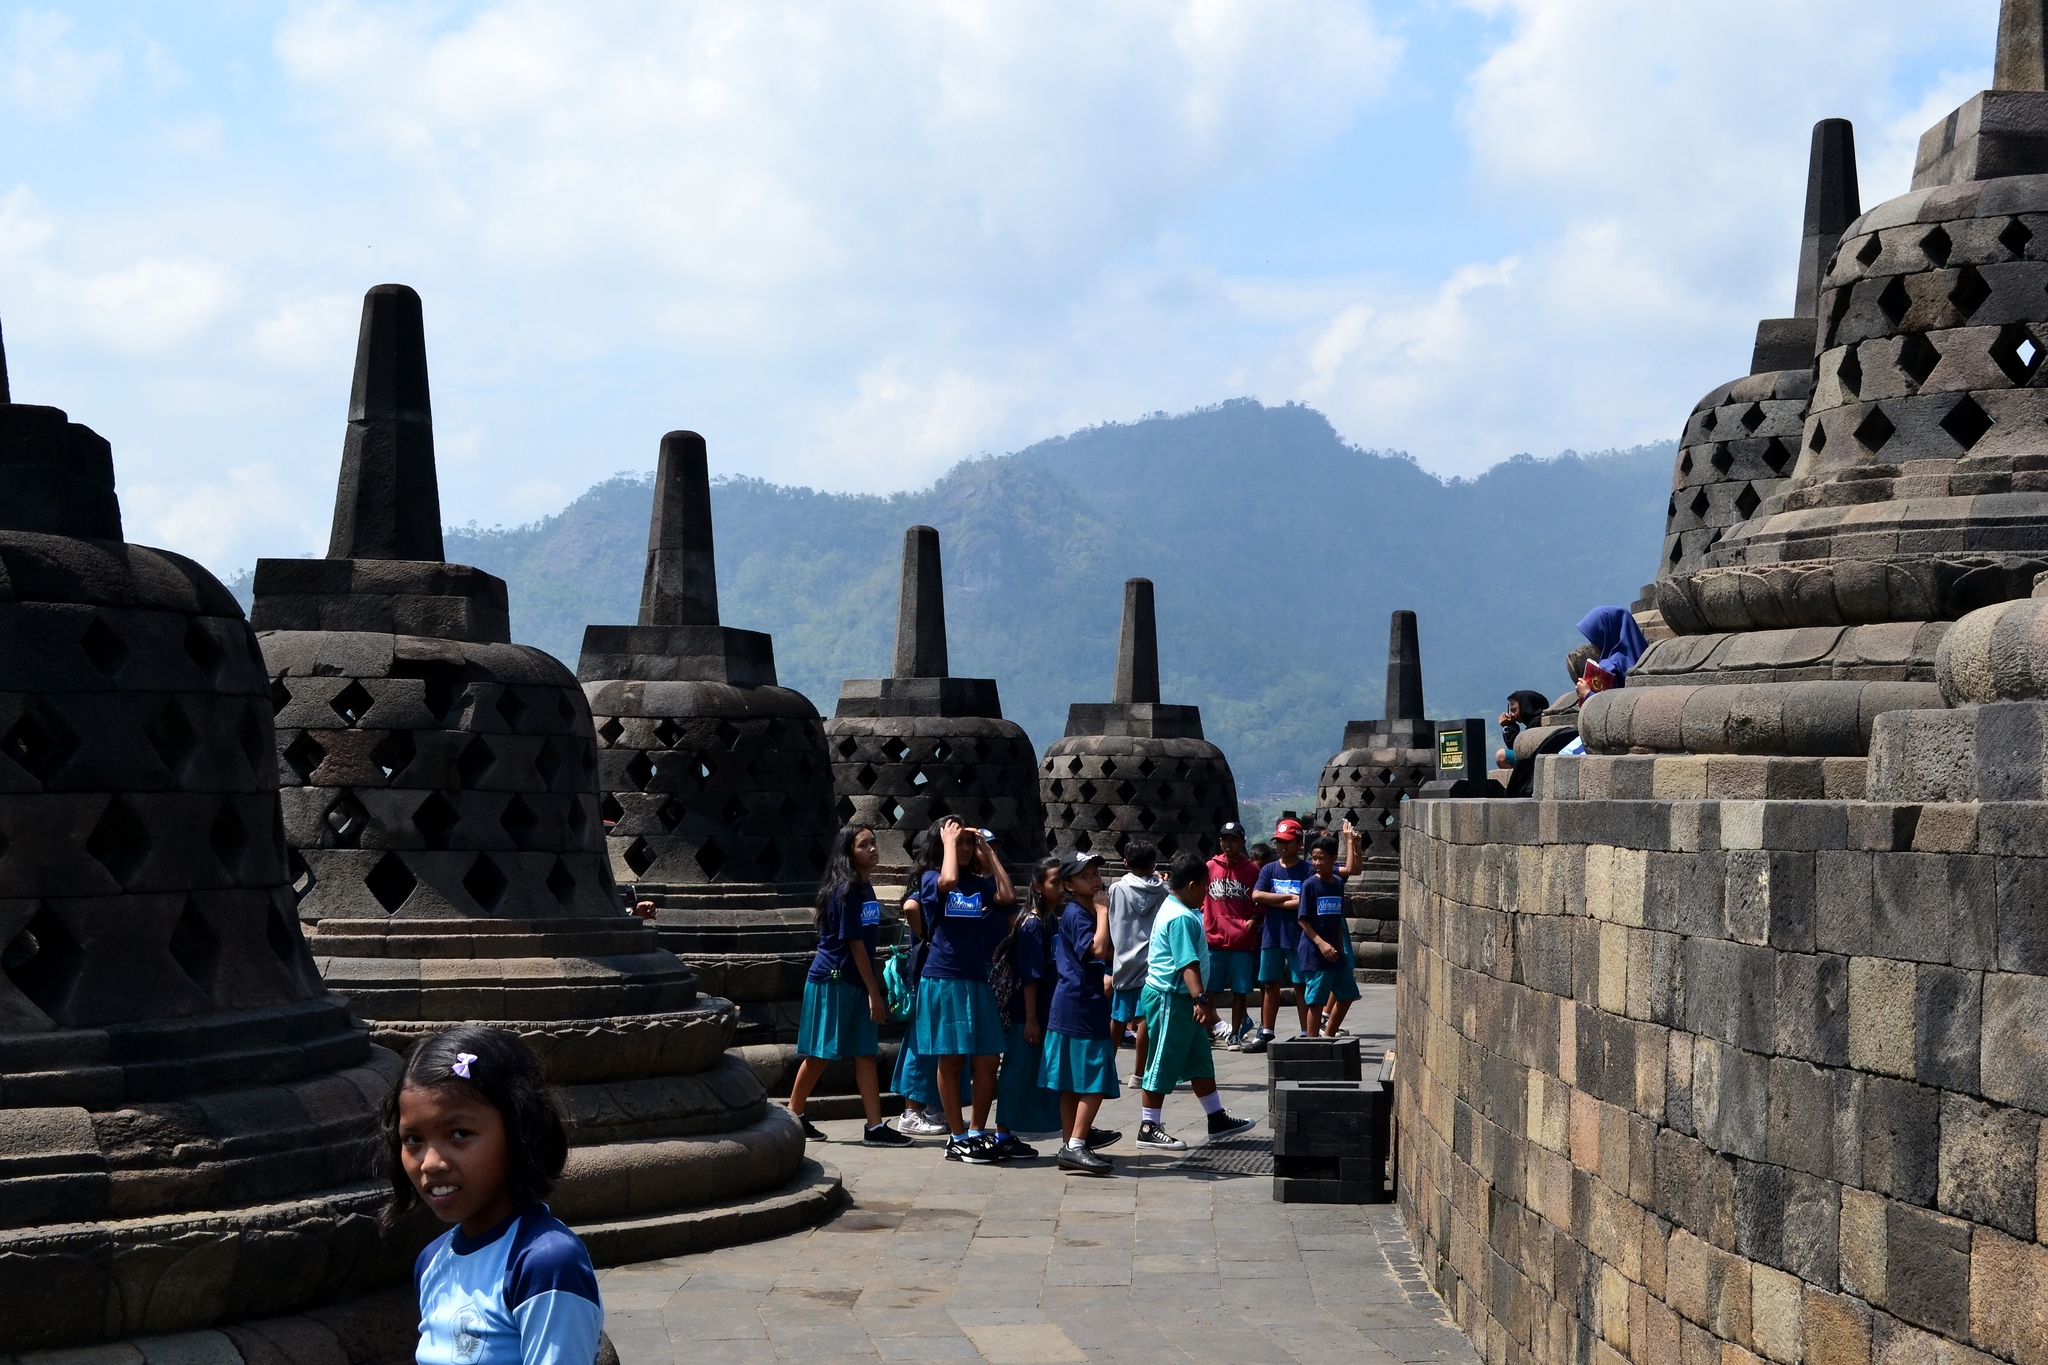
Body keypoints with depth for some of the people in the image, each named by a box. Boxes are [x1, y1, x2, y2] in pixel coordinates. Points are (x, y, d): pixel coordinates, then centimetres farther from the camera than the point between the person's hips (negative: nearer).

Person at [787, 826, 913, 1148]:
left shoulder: (864, 889, 10)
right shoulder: (846, 891, -16)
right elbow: (854, 943, -16)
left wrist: (875, 989, 12)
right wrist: (874, 991, -14)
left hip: (855, 982, 8)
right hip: (832, 980, -8)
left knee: (865, 1053, 3)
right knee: (820, 1054, 2)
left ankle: (875, 1127, 2)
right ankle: (793, 1116, 16)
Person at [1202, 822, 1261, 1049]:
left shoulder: (1252, 869, 1)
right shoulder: (1210, 867, 5)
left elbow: (1260, 902, 8)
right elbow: (1200, 900, 13)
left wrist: (1253, 920, -6)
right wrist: (1204, 924, 3)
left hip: (1242, 940, -1)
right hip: (1213, 939, 1)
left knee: (1239, 990, 4)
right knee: (1207, 989, 3)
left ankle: (1235, 1035, 13)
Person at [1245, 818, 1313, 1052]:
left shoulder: (1307, 871, -3)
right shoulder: (1269, 870, 9)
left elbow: (1305, 903, -14)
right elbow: (1256, 895, -5)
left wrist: (1273, 902, -9)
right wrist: (1289, 897, -11)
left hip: (1298, 935, -4)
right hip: (1271, 935, 4)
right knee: (1270, 984, 8)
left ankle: (1306, 1035, 5)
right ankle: (1266, 1034, 14)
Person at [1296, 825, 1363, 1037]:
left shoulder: (1338, 883, 7)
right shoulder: (1309, 885, -10)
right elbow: (1303, 920, -13)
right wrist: (1321, 943, -22)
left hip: (1334, 951, 7)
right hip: (1314, 954, -7)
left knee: (1347, 994, 13)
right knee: (1316, 1001, -3)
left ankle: (1328, 1035, 26)